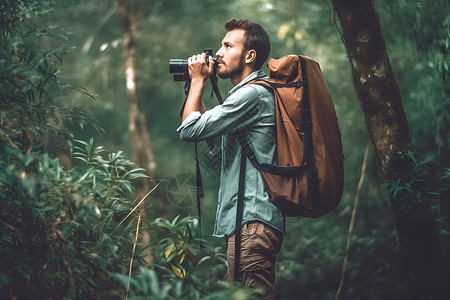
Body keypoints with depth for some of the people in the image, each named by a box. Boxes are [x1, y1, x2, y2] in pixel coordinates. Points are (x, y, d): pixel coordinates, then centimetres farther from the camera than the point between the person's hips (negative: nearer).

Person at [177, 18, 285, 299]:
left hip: (252, 223, -11)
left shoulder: (254, 93, -13)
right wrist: (197, 88, 23)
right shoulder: (252, 92, 21)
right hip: (248, 221, 11)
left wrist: (198, 80, 0)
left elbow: (190, 130, -15)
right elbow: (218, 143, 27)